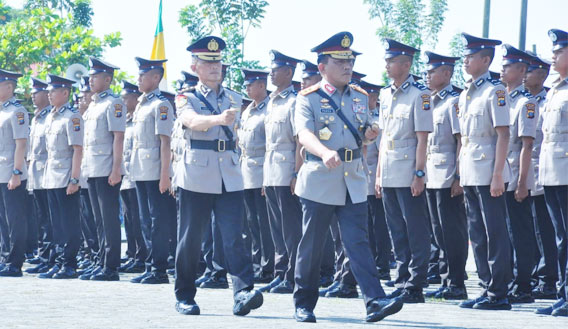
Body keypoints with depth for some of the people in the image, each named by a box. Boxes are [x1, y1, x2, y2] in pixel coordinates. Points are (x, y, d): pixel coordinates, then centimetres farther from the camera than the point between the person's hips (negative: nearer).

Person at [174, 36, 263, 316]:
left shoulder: (233, 100, 14)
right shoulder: (186, 99, 1)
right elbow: (192, 121, -23)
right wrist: (218, 119, -40)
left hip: (230, 179, 2)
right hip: (196, 179, -2)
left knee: (234, 236, -11)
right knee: (190, 238, 4)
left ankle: (242, 293, -21)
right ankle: (185, 297, 15)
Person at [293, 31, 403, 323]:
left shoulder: (360, 97, 12)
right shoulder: (308, 99, -5)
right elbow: (305, 134, -21)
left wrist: (368, 135, -3)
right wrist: (325, 152, -41)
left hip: (353, 181, 4)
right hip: (319, 180, -3)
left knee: (358, 242, -4)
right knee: (312, 245, 4)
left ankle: (375, 302, -13)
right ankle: (304, 304, 16)